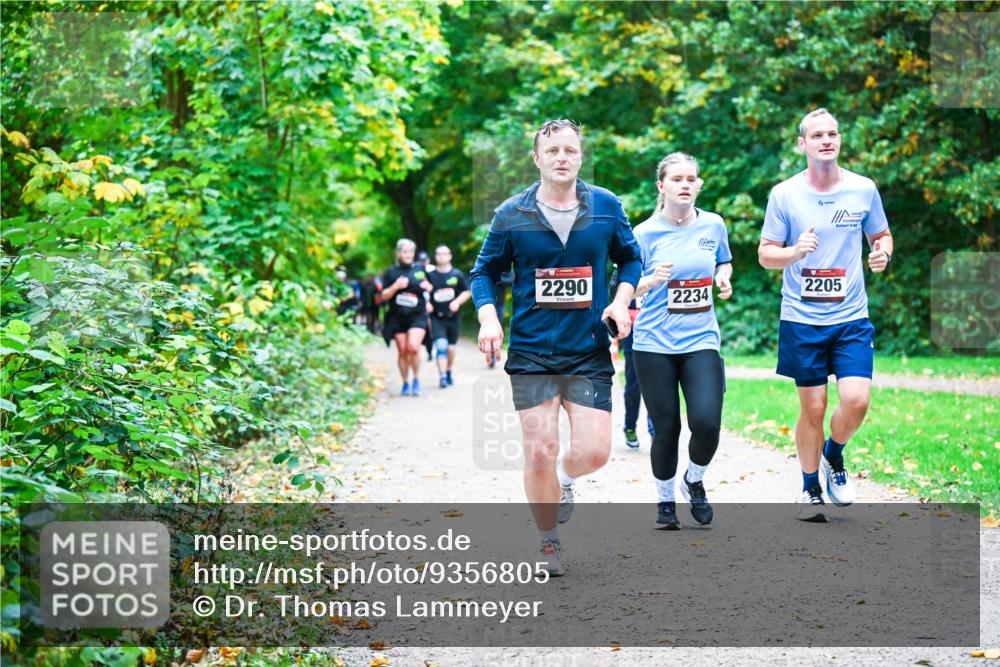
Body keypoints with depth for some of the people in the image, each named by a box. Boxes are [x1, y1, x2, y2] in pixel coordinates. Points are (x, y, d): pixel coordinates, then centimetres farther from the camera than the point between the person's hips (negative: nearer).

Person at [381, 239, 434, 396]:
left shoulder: (420, 270, 7)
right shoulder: (391, 272, 5)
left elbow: (430, 288, 20)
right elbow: (384, 296, 1)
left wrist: (428, 287, -3)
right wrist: (396, 286, -16)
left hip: (417, 316, -1)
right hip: (397, 317, 1)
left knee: (413, 347, -19)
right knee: (403, 352, 3)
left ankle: (416, 379, -1)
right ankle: (405, 383, 17)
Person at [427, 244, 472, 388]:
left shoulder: (457, 275, 0)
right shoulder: (430, 274, -3)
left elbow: (467, 292, 6)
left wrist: (457, 302, -10)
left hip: (452, 316, 2)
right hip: (436, 317, -2)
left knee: (451, 347, 12)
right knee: (441, 345, -17)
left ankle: (449, 372, 33)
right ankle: (442, 376, -18)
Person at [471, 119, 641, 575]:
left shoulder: (606, 207, 2)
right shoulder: (512, 214, -1)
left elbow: (630, 259, 16)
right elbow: (485, 271, 9)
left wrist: (621, 301, -1)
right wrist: (488, 319, -7)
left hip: (590, 353, 1)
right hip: (531, 353, -1)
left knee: (594, 452, -6)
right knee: (540, 451, -4)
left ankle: (564, 478, 32)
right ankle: (549, 542, 17)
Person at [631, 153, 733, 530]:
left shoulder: (713, 225, 5)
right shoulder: (645, 233, -3)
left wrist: (724, 278, 1)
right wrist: (652, 280, -20)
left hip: (701, 341, 1)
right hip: (654, 344, -1)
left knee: (706, 422, -15)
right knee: (666, 429, 1)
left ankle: (694, 481, 16)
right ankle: (665, 502, 23)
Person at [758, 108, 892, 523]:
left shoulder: (863, 189, 2)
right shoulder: (784, 194, -2)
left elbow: (881, 235, 16)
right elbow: (765, 254, 2)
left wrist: (883, 252, -7)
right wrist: (795, 251, -19)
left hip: (851, 317, 1)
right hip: (802, 319, -1)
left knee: (856, 400, -13)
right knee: (812, 408, 3)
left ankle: (834, 457, 19)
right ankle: (811, 491, 22)